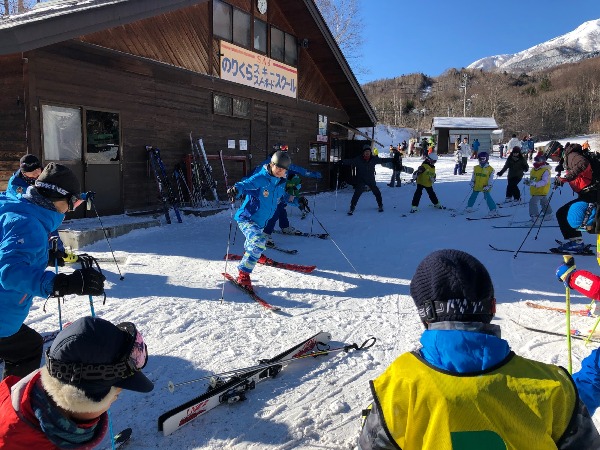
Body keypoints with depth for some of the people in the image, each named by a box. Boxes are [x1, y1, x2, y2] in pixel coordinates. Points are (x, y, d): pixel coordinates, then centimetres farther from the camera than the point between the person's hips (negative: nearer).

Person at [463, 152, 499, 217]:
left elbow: (491, 179, -6)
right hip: (476, 186, 5)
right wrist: (472, 182, 2)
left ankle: (494, 211, -12)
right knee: (473, 197, 16)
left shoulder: (490, 169, -5)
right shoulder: (476, 168, 6)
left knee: (487, 198, -15)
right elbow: (473, 176, 14)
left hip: (485, 187, -5)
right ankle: (469, 207, 33)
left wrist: (488, 186, -14)